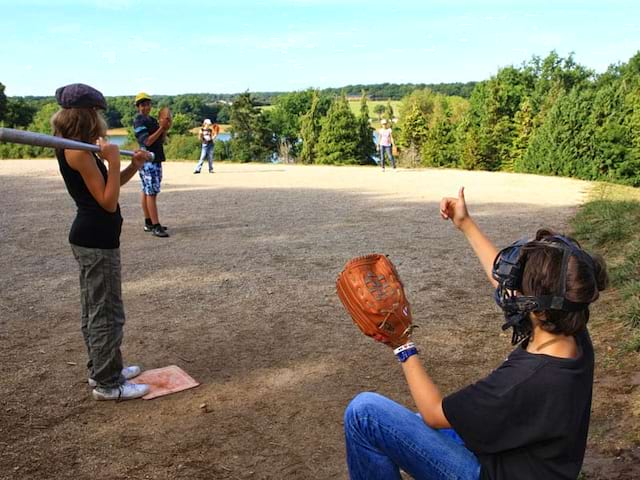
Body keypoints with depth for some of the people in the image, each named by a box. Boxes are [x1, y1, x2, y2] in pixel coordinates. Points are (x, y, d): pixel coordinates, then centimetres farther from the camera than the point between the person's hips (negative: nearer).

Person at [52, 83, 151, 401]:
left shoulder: (75, 149, 11)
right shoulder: (79, 151, -19)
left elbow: (108, 190, 16)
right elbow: (108, 202, -20)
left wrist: (133, 166, 4)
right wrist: (113, 160, -24)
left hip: (89, 238, 11)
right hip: (97, 241, -11)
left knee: (94, 309, 19)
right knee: (108, 313, -1)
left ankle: (102, 369, 33)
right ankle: (107, 384, 9)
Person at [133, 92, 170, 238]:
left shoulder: (153, 120, 16)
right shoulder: (139, 121, -9)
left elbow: (161, 140, 16)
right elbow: (147, 141, -19)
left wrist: (165, 129, -2)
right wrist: (161, 128, -20)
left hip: (156, 159, 9)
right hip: (148, 161, -9)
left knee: (147, 192, 12)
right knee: (151, 193, -12)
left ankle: (149, 223, 16)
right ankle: (155, 226, -15)